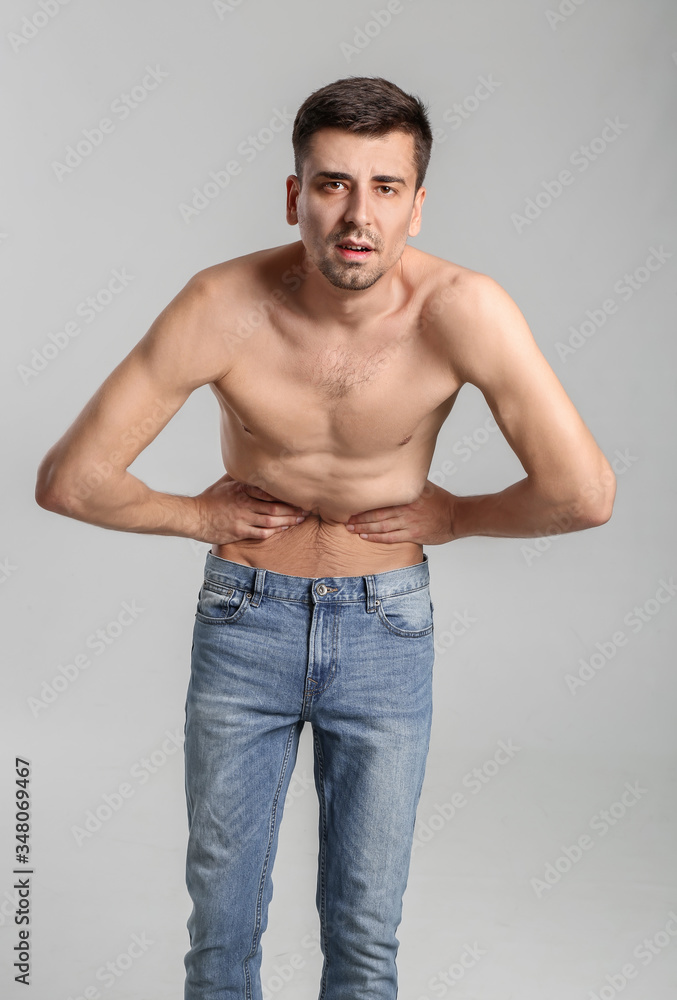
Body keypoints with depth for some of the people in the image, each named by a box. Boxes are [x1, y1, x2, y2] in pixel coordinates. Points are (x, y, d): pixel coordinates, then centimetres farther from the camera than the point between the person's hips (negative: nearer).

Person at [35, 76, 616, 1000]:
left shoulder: (462, 310, -22)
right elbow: (68, 480, -16)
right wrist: (200, 518, -7)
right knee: (221, 923, 14)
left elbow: (584, 495, -19)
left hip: (386, 627, 0)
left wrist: (451, 517, -9)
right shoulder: (223, 307, -21)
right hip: (244, 620, 0)